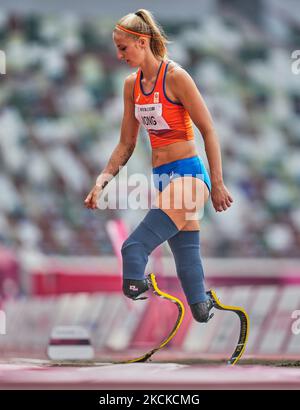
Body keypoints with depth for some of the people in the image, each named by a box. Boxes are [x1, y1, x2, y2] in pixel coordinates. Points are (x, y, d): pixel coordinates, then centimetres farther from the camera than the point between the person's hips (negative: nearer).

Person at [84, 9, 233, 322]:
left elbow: (208, 131, -10)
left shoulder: (175, 77, -12)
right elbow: (126, 144, 16)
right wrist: (101, 182, 6)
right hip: (162, 179, 7)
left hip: (188, 175, -7)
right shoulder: (132, 85, 10)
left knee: (134, 248, -25)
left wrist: (217, 184, -12)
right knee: (187, 261, 7)